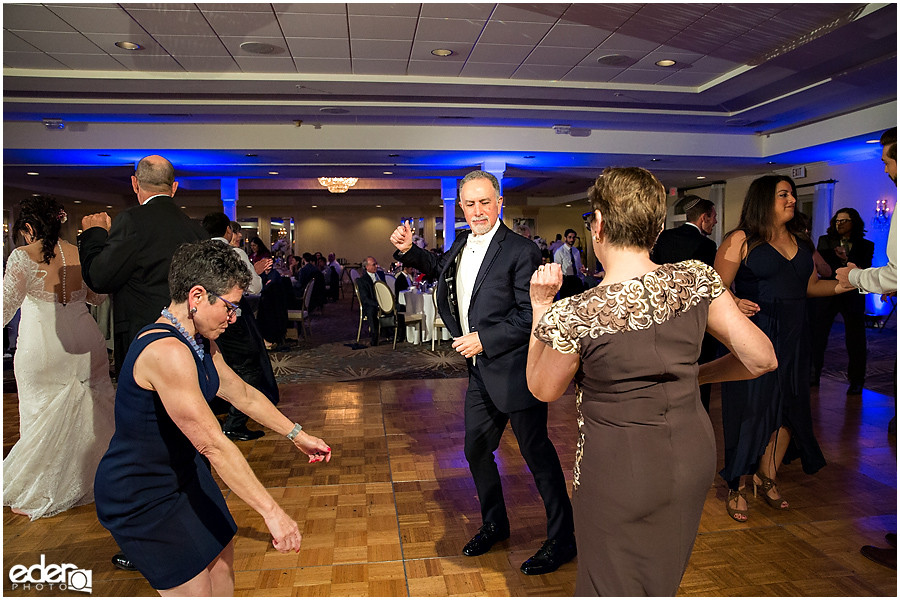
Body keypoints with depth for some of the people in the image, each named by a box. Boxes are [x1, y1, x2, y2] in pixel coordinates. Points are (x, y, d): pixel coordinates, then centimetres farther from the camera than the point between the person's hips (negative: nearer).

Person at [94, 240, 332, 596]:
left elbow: (243, 395, 11)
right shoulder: (167, 352, -32)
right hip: (141, 497, -9)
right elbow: (213, 444, -33)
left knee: (221, 555, 17)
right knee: (195, 590, 2)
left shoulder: (201, 343, 0)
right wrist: (271, 512, -30)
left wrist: (297, 435, 14)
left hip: (184, 470, 9)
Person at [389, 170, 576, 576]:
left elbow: (531, 315, -19)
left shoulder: (520, 251, -16)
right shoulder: (462, 243, 7)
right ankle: (494, 524, 41)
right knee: (476, 449, 18)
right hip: (480, 373, 8)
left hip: (514, 371, -8)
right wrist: (408, 251, 13)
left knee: (537, 454, 4)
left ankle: (561, 541, 23)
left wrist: (484, 340, -19)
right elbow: (440, 269, 28)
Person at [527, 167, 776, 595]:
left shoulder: (573, 315, -24)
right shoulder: (697, 279, -12)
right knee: (662, 579, 30)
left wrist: (540, 305, -5)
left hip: (620, 472, -5)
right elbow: (761, 359, -4)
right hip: (694, 454, 6)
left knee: (615, 585, 20)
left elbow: (543, 390, -5)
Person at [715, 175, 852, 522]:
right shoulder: (740, 241, -6)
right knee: (750, 411, -1)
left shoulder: (800, 240, 14)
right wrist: (735, 304, -28)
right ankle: (736, 487, 15)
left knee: (788, 408, 9)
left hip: (793, 337, 6)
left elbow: (810, 285, 18)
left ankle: (767, 479, 28)